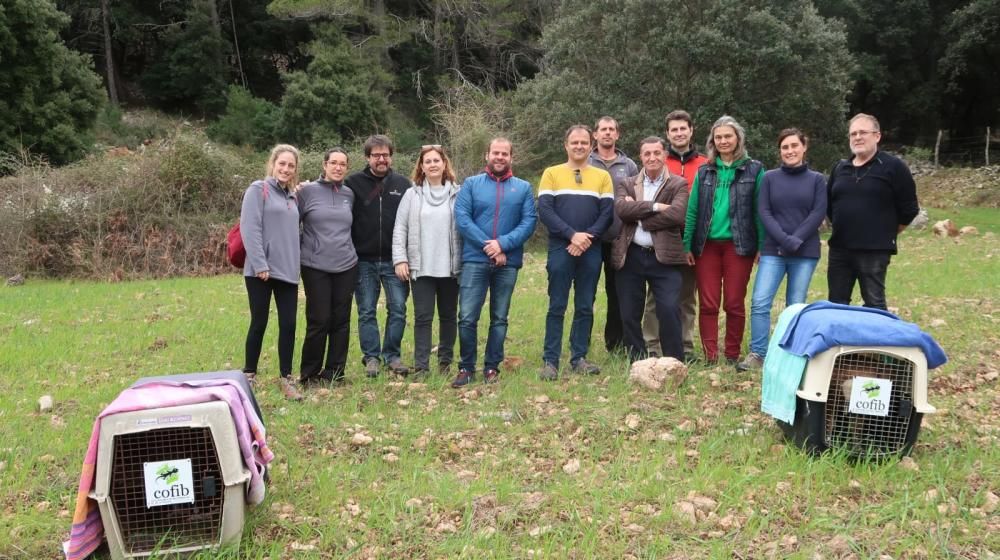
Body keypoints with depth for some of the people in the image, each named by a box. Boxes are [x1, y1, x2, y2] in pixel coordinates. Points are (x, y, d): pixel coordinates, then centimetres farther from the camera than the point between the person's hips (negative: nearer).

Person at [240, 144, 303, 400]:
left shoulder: (292, 197, 17)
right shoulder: (258, 189, -3)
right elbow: (250, 229, -12)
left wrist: (293, 264, 12)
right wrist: (260, 264, -18)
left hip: (287, 271, 6)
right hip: (260, 271, -5)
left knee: (288, 324, 2)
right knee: (259, 323, 2)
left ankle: (286, 378, 12)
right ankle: (248, 375, 17)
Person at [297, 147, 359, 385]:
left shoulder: (349, 194, 9)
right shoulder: (307, 190, -2)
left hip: (347, 266, 4)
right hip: (315, 267, -4)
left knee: (341, 321, 6)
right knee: (319, 321, -3)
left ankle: (334, 372, 17)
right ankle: (309, 374, 12)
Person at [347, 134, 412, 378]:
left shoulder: (403, 184, 5)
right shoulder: (354, 183, -1)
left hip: (394, 260, 1)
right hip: (363, 260, -1)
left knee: (398, 309, 2)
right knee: (366, 312, 6)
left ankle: (392, 355, 16)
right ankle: (371, 357, 16)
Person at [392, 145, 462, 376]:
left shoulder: (457, 194, 2)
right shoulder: (412, 194, 5)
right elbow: (400, 229, 3)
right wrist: (400, 259, -4)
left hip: (450, 267, 0)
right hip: (421, 267, 0)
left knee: (448, 315, 11)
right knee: (423, 317, -1)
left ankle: (445, 361, 24)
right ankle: (421, 366, 4)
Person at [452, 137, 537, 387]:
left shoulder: (524, 188, 8)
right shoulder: (471, 184, 6)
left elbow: (529, 221, -2)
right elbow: (462, 219, -5)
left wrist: (503, 244, -16)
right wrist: (488, 246, -14)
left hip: (508, 262, 1)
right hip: (475, 260, -1)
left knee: (499, 318, 8)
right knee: (467, 317, -6)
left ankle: (492, 367, 17)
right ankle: (466, 367, 7)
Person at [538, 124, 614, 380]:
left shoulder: (602, 176, 11)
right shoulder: (552, 174, 5)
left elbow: (607, 212, 3)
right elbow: (544, 210, -5)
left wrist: (588, 237, -11)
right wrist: (572, 235, -14)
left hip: (591, 250, 2)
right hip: (560, 249, -2)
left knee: (585, 307, 6)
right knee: (557, 307, -2)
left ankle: (579, 358, 14)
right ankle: (550, 361, 2)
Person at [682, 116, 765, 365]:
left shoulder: (753, 169, 4)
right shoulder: (704, 171, 10)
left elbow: (760, 210, 1)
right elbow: (692, 210, 9)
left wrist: (761, 246, -4)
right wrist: (687, 245, 4)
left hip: (738, 245, -2)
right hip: (707, 244, 2)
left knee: (734, 304, 2)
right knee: (708, 304, 1)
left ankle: (732, 357, 13)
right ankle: (710, 357, 6)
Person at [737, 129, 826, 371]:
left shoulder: (817, 179, 6)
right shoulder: (770, 178, 7)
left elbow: (818, 213, -2)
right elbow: (764, 212, 0)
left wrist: (796, 240, -12)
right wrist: (784, 239, -13)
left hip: (805, 252, 0)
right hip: (773, 251, 0)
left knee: (796, 306, 4)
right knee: (760, 301, -10)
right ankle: (757, 354, -3)